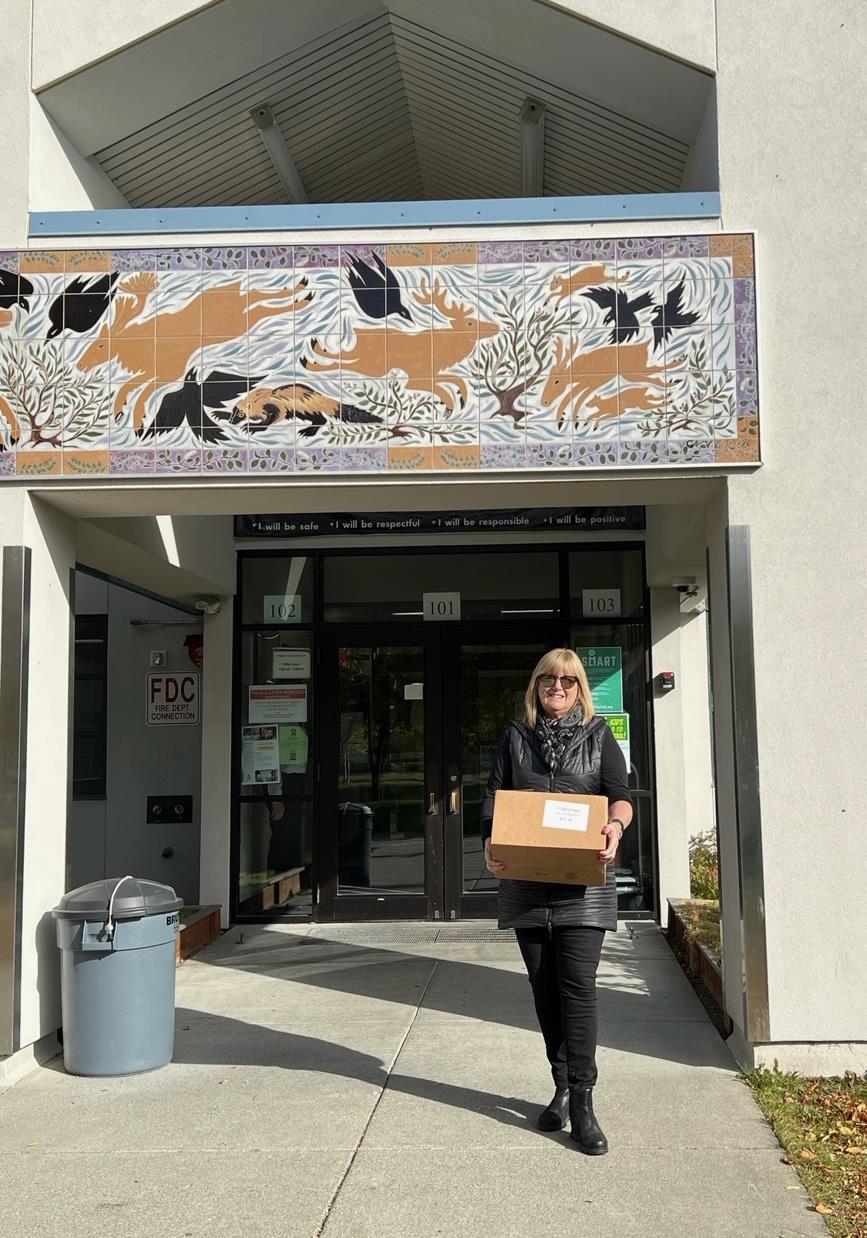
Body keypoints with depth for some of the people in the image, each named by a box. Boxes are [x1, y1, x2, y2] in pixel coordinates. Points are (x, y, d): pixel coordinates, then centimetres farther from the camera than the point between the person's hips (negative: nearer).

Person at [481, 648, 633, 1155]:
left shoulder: (598, 735, 7)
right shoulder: (516, 737, 12)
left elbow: (621, 795, 0)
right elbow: (494, 798, 7)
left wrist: (615, 824, -23)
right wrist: (491, 845, -11)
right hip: (526, 881, 3)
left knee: (578, 984, -10)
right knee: (545, 988, 8)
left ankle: (582, 1102, -6)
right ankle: (563, 1087, 21)